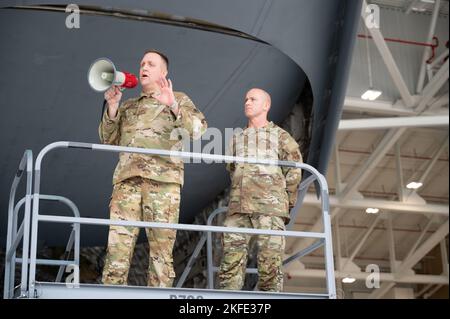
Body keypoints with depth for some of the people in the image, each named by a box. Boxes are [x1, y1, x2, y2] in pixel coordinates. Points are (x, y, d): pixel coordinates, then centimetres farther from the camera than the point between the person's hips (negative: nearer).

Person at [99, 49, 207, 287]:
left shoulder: (179, 100, 18)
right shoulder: (128, 106, 29)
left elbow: (198, 129, 1)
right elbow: (109, 139, 20)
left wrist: (172, 105, -12)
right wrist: (112, 106, 9)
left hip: (163, 178, -3)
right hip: (127, 177, 3)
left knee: (161, 244, -7)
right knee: (118, 241, -10)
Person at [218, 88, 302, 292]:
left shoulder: (280, 136, 14)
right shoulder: (236, 138, 27)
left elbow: (293, 172, 9)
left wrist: (287, 204, 4)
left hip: (269, 207, -3)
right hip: (238, 207, 4)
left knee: (270, 260, -9)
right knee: (231, 258, -7)